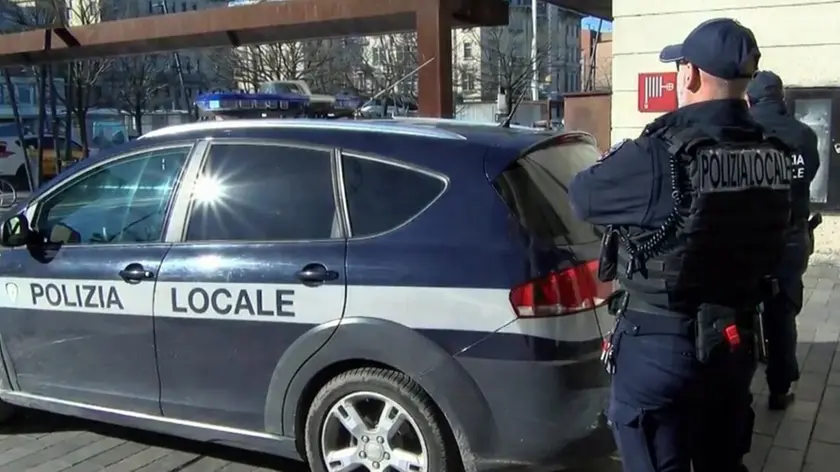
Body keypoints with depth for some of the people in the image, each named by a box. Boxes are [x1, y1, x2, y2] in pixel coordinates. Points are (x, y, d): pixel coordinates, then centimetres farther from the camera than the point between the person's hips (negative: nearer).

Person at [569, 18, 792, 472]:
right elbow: (769, 251, 10)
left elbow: (583, 196, -11)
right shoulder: (774, 155, -3)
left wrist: (617, 162, 10)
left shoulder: (664, 155, -24)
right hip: (735, 339, 6)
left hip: (660, 343, -6)